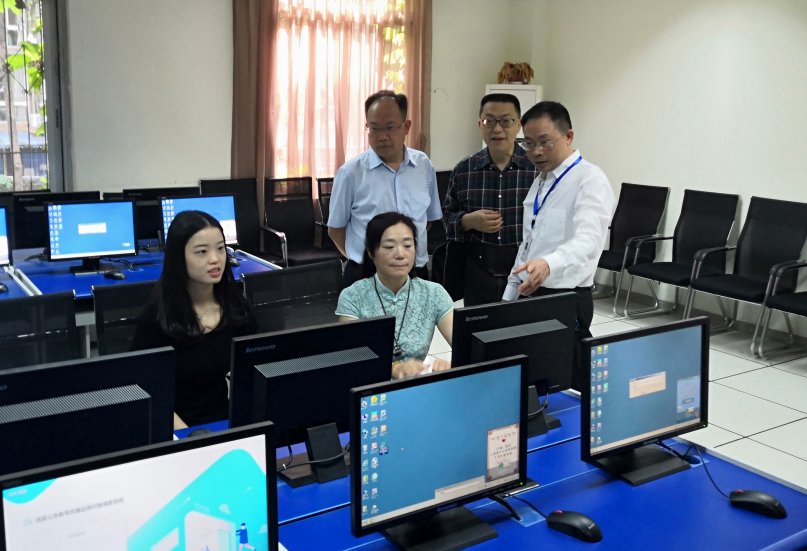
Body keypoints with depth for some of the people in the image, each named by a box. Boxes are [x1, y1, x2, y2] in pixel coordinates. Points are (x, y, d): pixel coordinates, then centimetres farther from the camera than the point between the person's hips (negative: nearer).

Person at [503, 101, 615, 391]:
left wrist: (548, 264, -49)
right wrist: (509, 297, 19)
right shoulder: (540, 182, 14)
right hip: (530, 296, 8)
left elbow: (588, 240, -31)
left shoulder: (590, 180, -13)